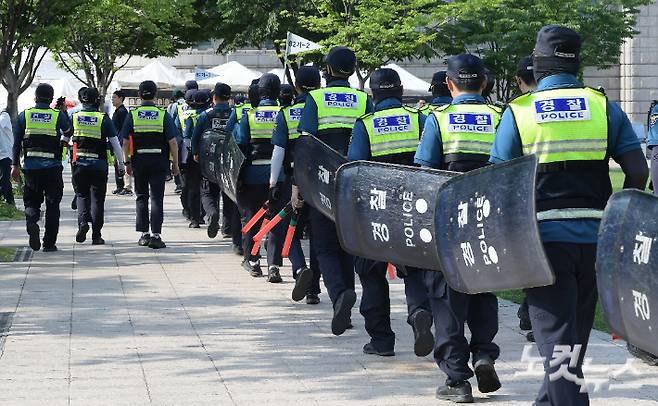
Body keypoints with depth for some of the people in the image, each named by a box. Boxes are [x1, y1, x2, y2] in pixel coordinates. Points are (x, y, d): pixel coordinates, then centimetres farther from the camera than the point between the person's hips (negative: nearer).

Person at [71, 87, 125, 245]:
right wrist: (121, 164, 4)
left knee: (82, 195, 16)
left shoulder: (74, 117, 1)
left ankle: (83, 221, -10)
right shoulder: (104, 118, -4)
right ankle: (96, 235, 7)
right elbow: (115, 143, -4)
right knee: (97, 198, 7)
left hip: (80, 163, 1)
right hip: (99, 165, -1)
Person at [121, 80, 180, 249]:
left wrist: (127, 162, 8)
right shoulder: (164, 115, -3)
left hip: (139, 161, 1)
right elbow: (173, 142, -5)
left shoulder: (132, 115, 0)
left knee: (141, 197, 13)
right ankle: (155, 235, -8)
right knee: (156, 198, -1)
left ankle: (143, 234, 13)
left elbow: (125, 142, -1)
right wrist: (175, 164, 2)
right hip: (159, 161, -1)